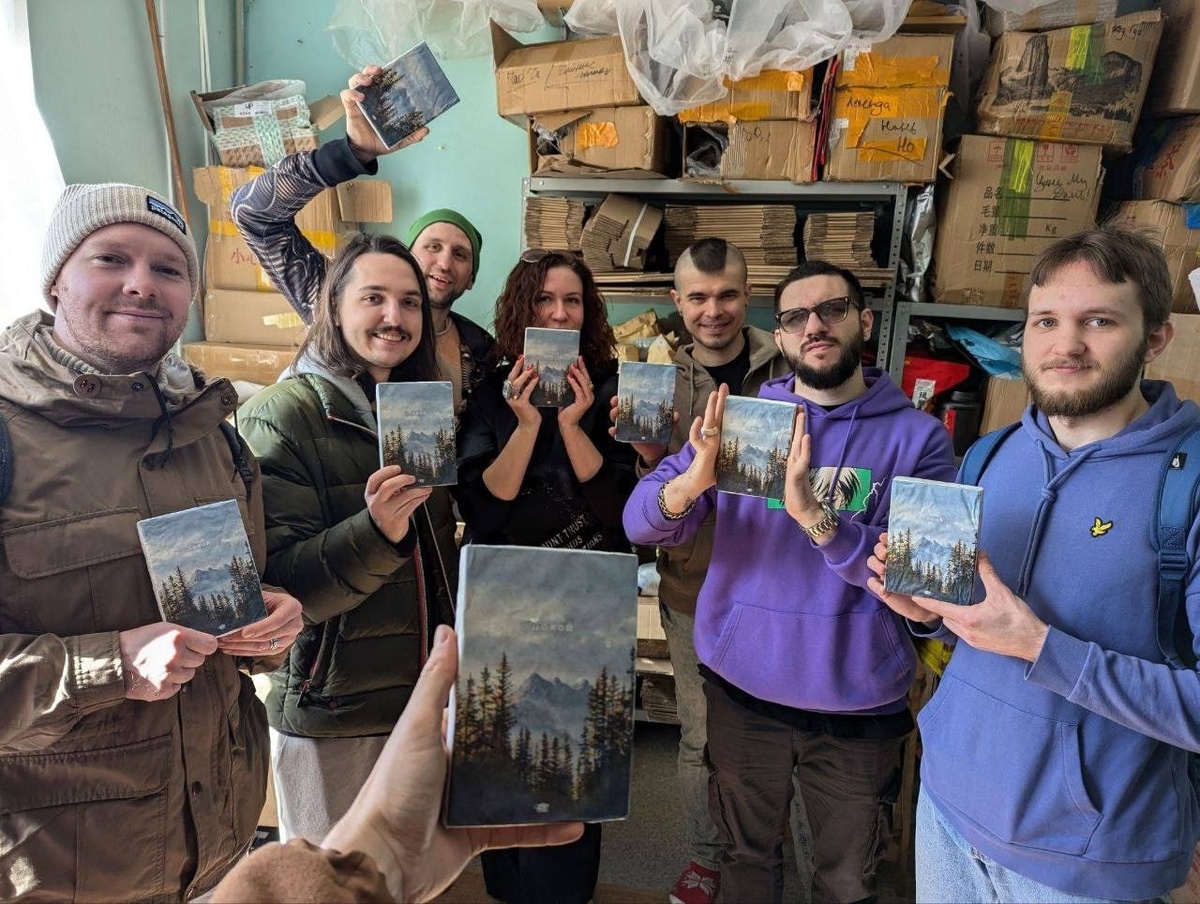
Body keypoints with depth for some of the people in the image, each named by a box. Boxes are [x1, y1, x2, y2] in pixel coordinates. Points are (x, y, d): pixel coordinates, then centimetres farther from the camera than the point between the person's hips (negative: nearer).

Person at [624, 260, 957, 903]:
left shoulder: (917, 436, -9)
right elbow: (639, 524, -11)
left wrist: (814, 513, -34)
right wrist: (692, 481, -33)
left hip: (858, 704, -1)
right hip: (741, 688, 2)